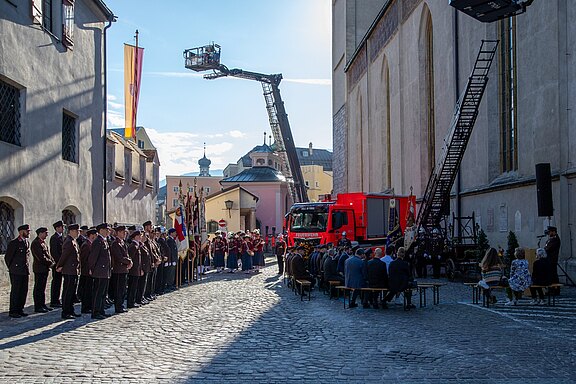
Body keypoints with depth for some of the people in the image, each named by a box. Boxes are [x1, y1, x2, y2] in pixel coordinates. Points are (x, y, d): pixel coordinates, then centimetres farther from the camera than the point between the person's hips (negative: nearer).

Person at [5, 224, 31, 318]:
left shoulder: (26, 242, 11)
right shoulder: (13, 243, -11)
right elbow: (7, 257, -6)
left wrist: (25, 266, 16)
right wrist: (12, 268, 2)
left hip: (25, 271, 7)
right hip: (16, 272, -7)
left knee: (24, 291, 8)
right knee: (15, 291, -2)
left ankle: (20, 309, 18)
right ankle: (12, 311, 5)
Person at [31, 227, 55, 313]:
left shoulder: (43, 242, 16)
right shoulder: (35, 243, -14)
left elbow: (48, 254, 19)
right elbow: (41, 257, -20)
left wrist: (52, 262, 2)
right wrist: (50, 263, -14)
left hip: (45, 268, 9)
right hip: (39, 269, -9)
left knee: (42, 287, 14)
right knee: (38, 288, -3)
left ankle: (42, 304, 21)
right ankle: (37, 307, 1)